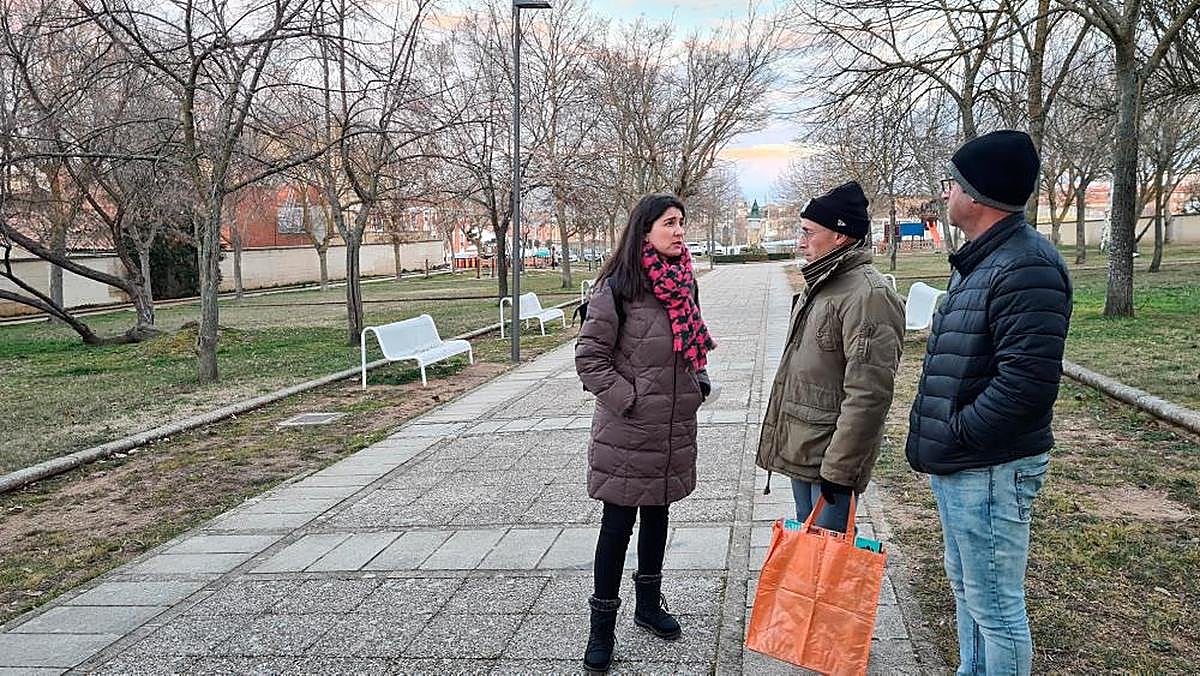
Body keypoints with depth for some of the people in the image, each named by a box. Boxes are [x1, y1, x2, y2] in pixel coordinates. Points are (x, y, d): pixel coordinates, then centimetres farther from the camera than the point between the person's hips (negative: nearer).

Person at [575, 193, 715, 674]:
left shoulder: (683, 283, 7)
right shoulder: (618, 288, -15)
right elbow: (589, 357, -13)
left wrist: (699, 380, 6)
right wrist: (626, 399, -17)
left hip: (675, 427, 7)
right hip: (627, 432, -6)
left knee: (657, 513, 19)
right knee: (618, 524, 2)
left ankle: (649, 604, 37)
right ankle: (602, 627, 17)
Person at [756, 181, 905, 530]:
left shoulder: (869, 295, -20)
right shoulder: (816, 285, 13)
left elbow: (868, 396, -24)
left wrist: (839, 469, -22)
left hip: (830, 458, -10)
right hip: (799, 450, 10)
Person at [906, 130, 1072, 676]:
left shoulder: (1027, 266, -21)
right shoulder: (981, 259, 13)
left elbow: (1027, 382, -28)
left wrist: (952, 436, -18)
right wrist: (933, 437, 12)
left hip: (989, 471, -11)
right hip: (956, 466, 11)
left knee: (995, 607, 3)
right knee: (966, 588, 24)